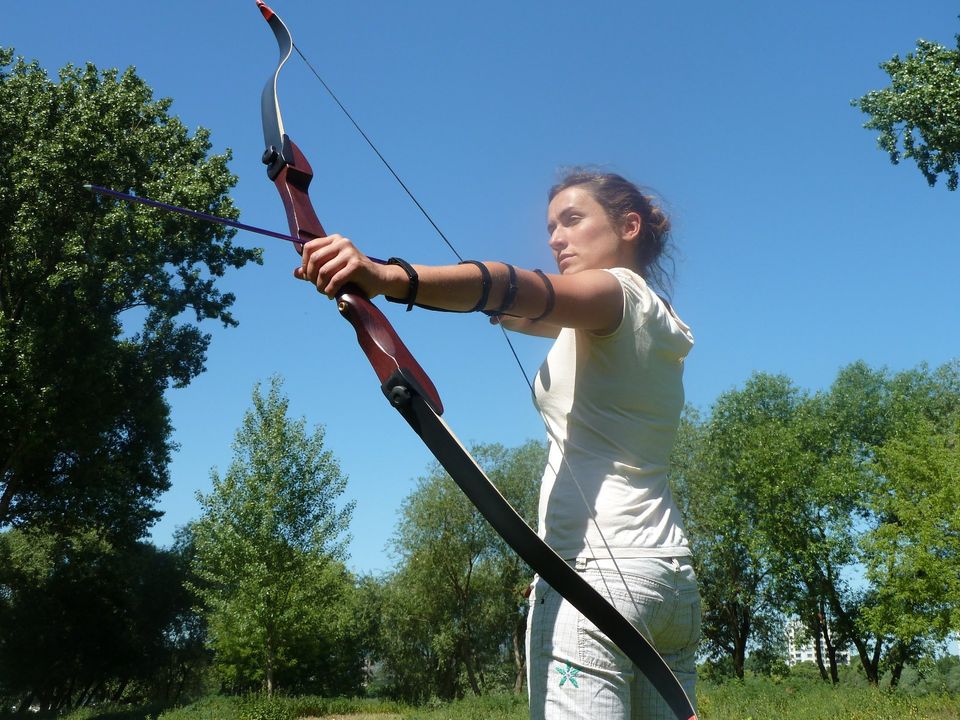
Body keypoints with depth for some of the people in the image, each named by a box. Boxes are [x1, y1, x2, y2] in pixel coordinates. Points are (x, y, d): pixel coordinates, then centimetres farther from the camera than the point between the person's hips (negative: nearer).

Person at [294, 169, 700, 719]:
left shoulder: (617, 291, -3)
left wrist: (390, 277, -37)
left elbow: (524, 289, -24)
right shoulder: (657, 320, 22)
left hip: (598, 570, -9)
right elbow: (525, 310, 25)